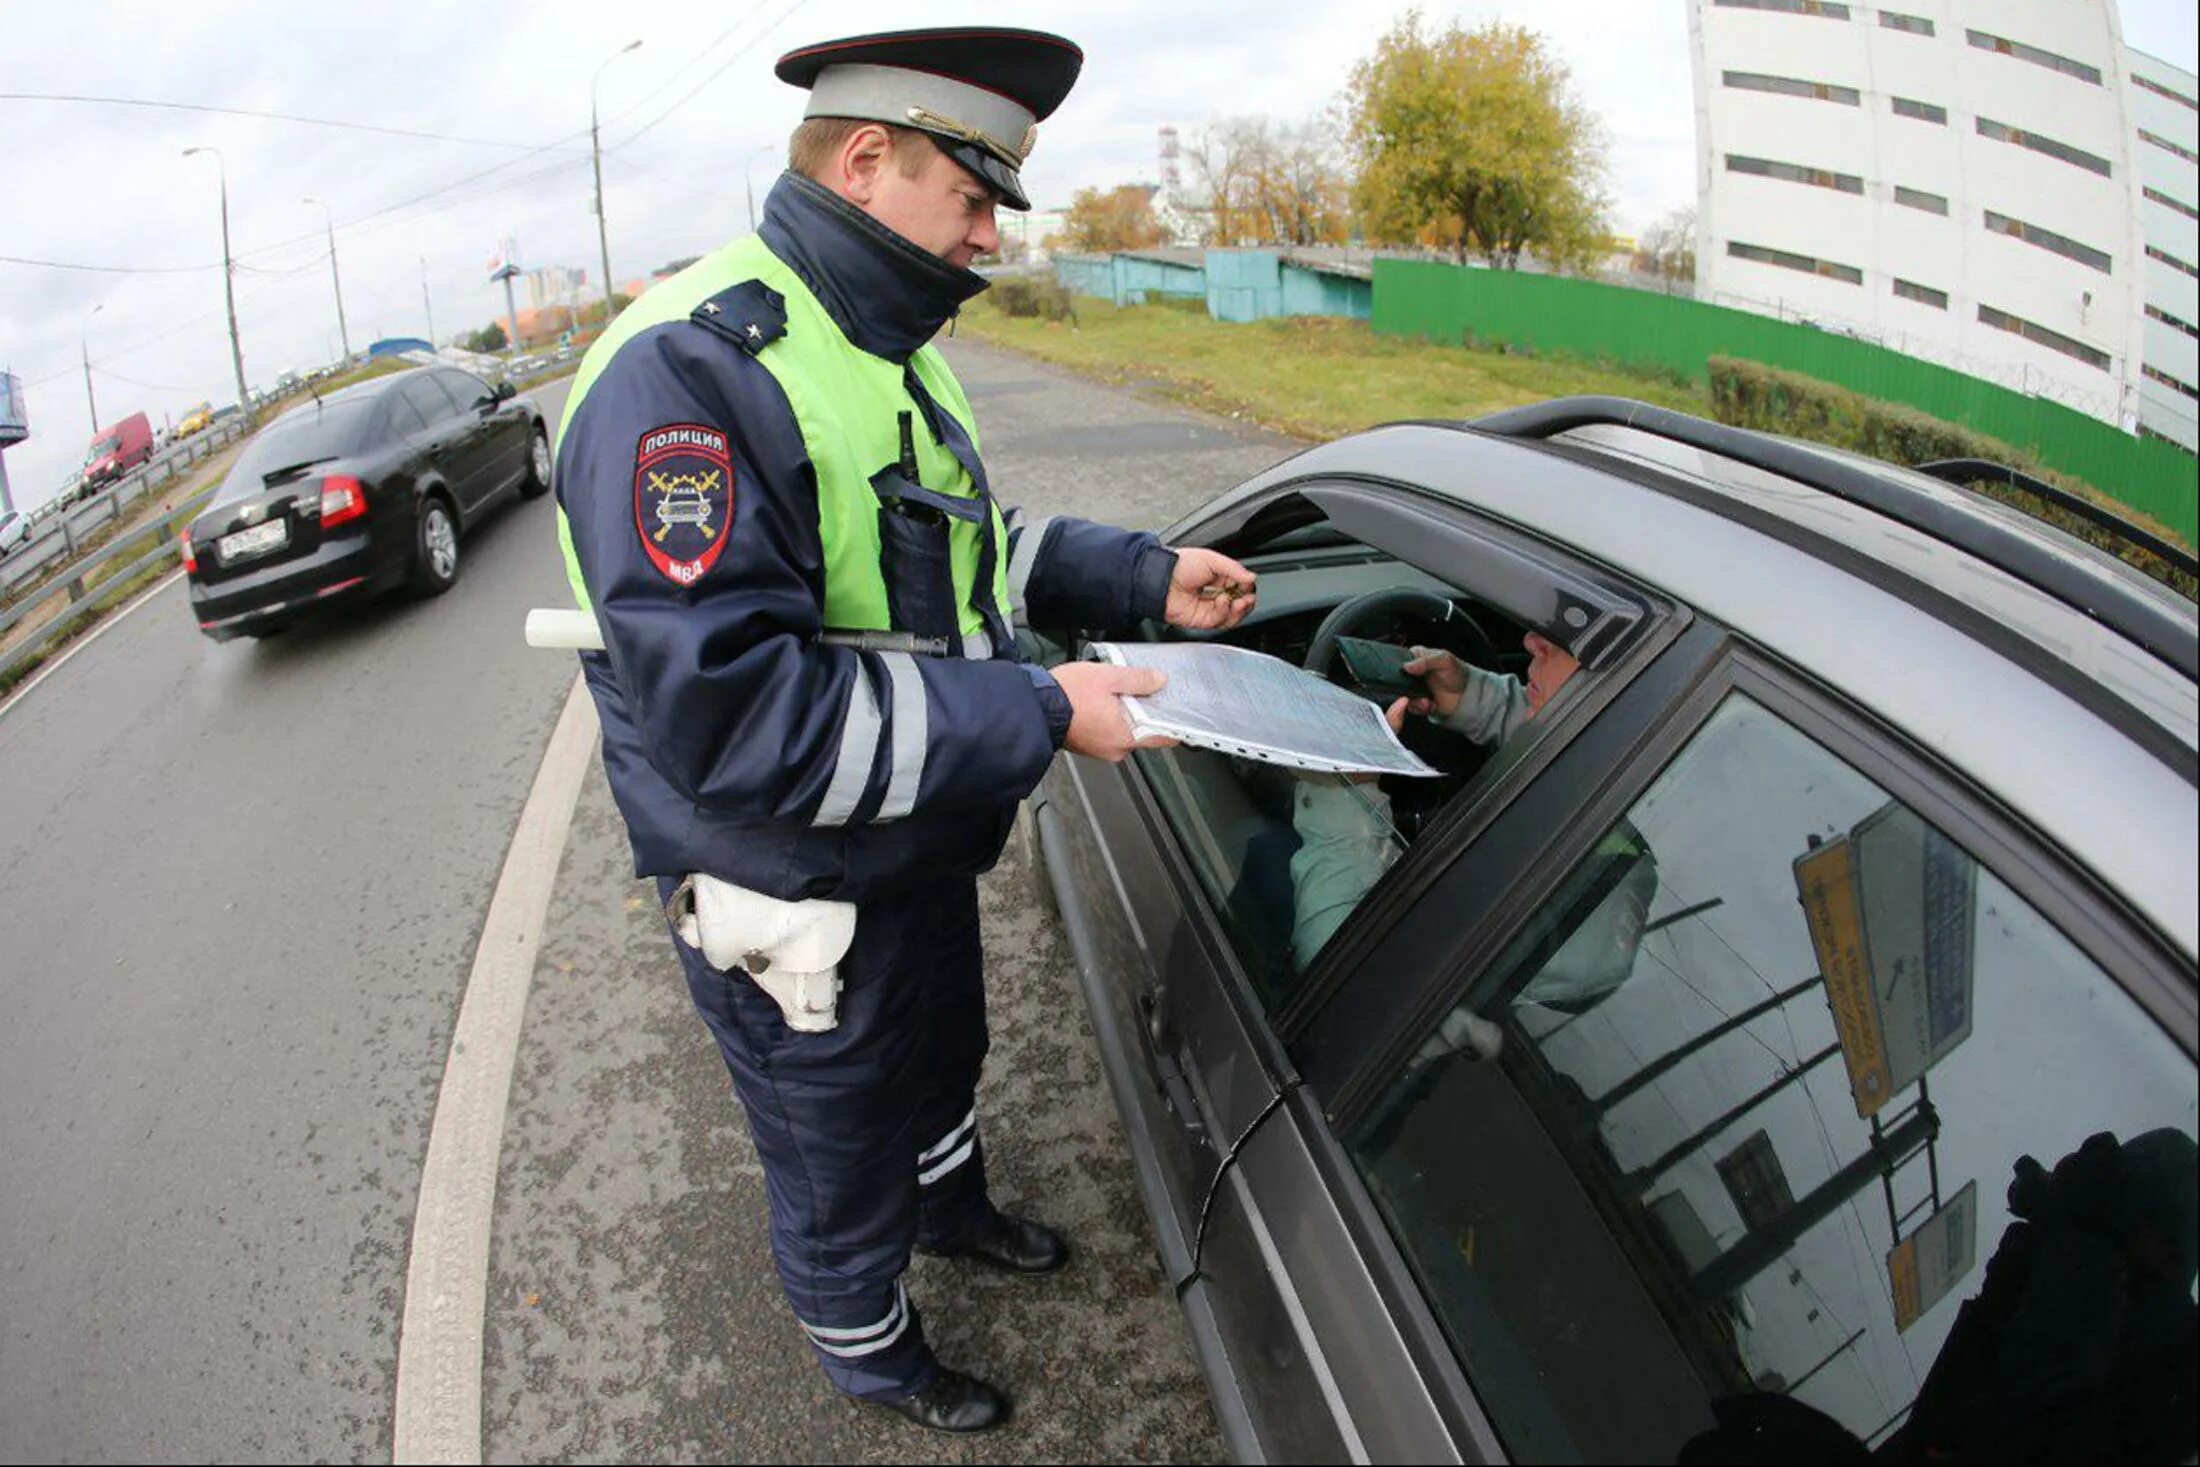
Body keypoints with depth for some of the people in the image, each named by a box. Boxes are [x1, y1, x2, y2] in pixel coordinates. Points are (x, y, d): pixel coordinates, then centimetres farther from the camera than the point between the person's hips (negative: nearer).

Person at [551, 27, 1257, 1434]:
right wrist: (1036, 716, -33)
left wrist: (1145, 576, 1)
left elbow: (964, 545, 15)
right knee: (841, 1170, 19)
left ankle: (953, 1205, 64)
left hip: (921, 848, 9)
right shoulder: (694, 368, -29)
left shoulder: (882, 344, 4)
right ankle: (873, 1355, 49)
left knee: (941, 1058, 34)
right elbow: (723, 714, -36)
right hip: (799, 909, -8)